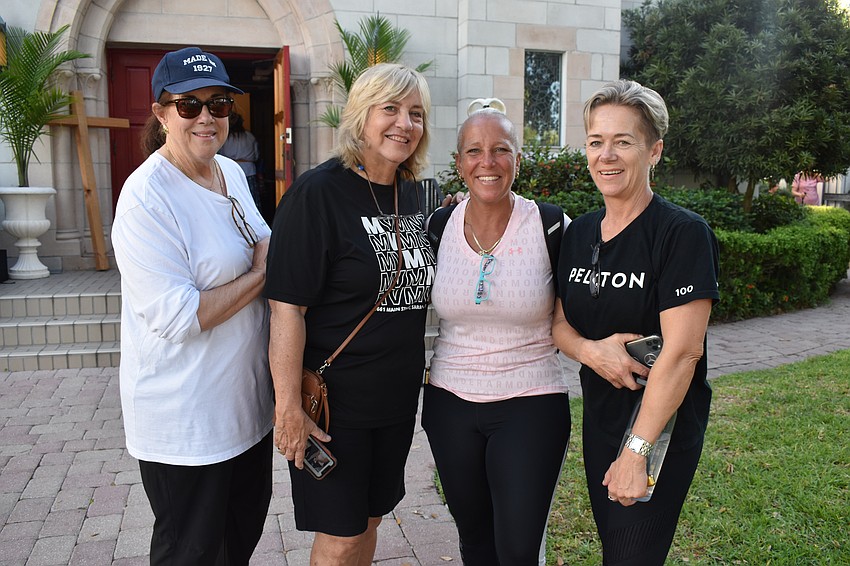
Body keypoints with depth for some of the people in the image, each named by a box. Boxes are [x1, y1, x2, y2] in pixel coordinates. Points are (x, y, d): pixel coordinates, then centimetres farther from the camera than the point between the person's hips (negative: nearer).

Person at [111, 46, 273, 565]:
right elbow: (177, 318, -26)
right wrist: (261, 273, -18)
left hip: (248, 400, 8)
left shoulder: (233, 173, 5)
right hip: (185, 420, -8)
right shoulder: (147, 196, -21)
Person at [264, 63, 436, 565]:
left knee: (370, 521, 21)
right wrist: (289, 407, -20)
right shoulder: (318, 193, -17)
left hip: (398, 395, 7)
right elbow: (287, 307, -20)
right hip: (335, 400, -6)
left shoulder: (409, 192, 6)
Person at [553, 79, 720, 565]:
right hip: (599, 416, 6)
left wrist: (636, 450, -22)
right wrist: (591, 350, -16)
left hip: (663, 427, -6)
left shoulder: (684, 233, -17)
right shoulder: (579, 233, 3)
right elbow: (558, 321, 7)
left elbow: (681, 352, -21)